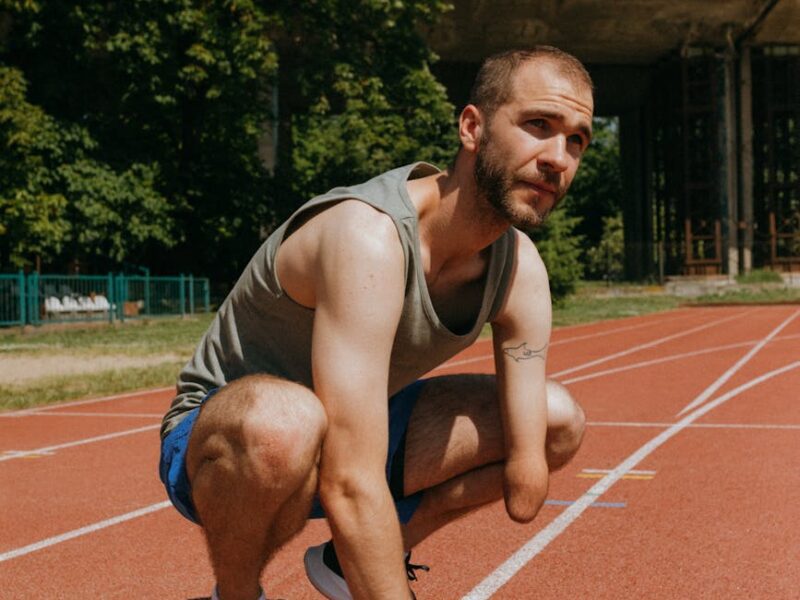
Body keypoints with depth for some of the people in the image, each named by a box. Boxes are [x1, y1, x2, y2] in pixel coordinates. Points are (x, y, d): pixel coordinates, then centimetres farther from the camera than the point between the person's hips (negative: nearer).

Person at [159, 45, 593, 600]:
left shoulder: (521, 269, -10)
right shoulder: (370, 237, -34)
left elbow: (526, 484, -8)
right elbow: (350, 488, -39)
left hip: (356, 430, 7)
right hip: (218, 443, -7)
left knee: (558, 420, 0)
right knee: (283, 423, -42)